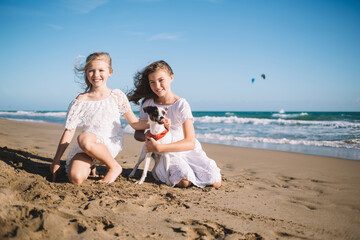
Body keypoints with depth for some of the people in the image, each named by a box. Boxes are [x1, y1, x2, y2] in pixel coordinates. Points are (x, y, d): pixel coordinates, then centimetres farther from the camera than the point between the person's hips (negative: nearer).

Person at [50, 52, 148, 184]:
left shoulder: (117, 96, 3)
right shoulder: (80, 101, 2)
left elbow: (135, 123, 6)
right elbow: (69, 131, 1)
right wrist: (56, 160, -1)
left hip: (112, 144, -1)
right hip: (85, 148, 2)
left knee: (84, 139, -34)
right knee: (75, 178, -25)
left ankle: (114, 167, -11)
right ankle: (90, 164, 11)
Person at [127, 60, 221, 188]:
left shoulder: (181, 104, -15)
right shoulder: (148, 103, -4)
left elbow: (190, 143, -21)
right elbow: (138, 133, 4)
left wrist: (158, 147, -30)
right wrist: (147, 138, -21)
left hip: (187, 149, 0)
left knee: (215, 182, -17)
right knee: (184, 181, -29)